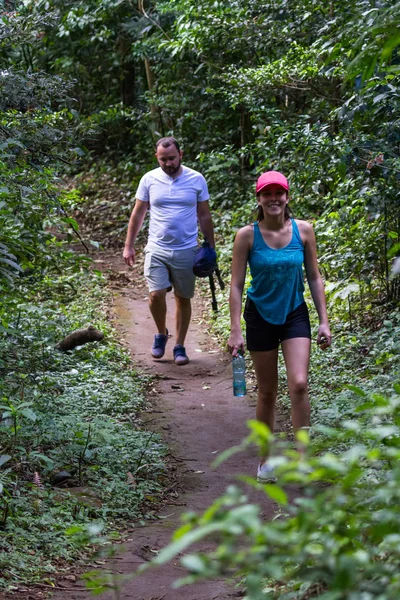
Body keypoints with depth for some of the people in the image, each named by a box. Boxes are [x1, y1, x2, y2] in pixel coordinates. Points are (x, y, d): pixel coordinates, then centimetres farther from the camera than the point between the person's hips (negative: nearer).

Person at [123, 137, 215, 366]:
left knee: (183, 299, 7)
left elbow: (204, 216, 6)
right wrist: (129, 246, 6)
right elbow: (138, 214, 8)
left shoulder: (196, 180, -1)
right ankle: (161, 333, 13)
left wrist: (211, 249, 5)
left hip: (187, 250, 0)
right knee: (156, 295, -14)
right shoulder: (149, 179, 0)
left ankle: (180, 346, 20)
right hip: (157, 249, 0)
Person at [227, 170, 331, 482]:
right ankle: (266, 459, 21)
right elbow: (236, 285, -7)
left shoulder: (303, 230, -6)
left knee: (299, 384, -16)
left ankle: (303, 454, -7)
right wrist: (235, 331, -11)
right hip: (261, 317, -1)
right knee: (267, 392, 8)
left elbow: (314, 277, 2)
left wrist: (324, 321, -1)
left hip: (295, 315, 1)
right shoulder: (247, 236, -11)